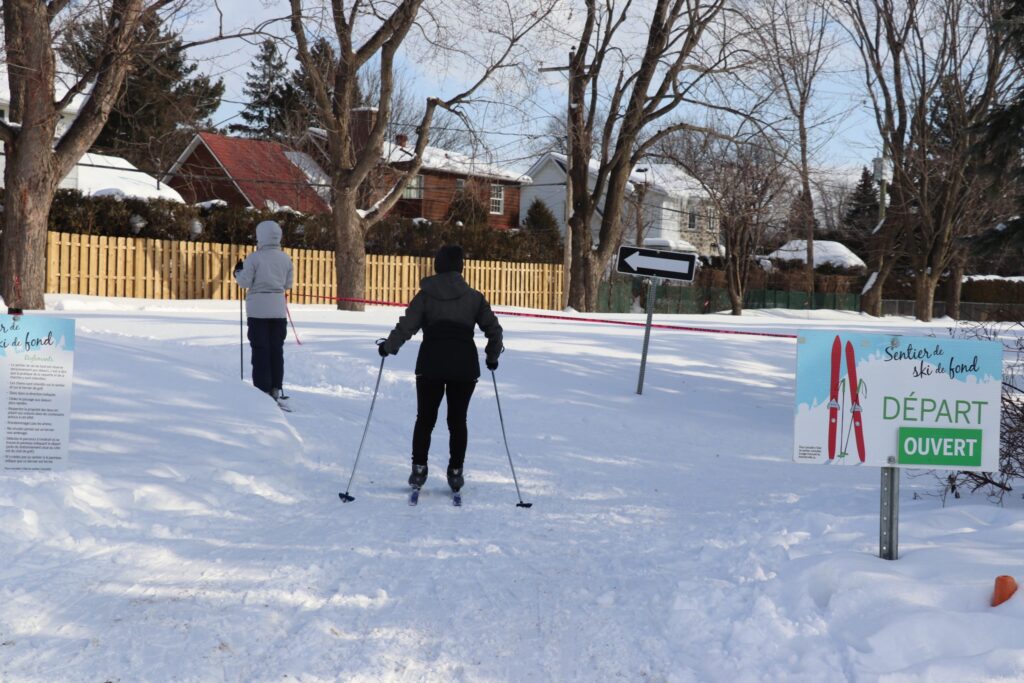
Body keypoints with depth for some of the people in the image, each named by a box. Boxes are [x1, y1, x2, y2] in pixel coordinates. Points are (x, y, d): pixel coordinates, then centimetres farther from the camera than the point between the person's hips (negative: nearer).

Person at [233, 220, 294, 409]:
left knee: (260, 349, 1)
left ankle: (263, 391, -1)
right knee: (277, 349, 10)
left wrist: (238, 272, 10)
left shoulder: (254, 258, -11)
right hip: (278, 309, 3)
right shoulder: (285, 259, 2)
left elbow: (245, 282, -9)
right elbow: (288, 284, 7)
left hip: (258, 309, -3)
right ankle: (276, 390, 11)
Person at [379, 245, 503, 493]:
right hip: (465, 364, 1)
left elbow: (407, 326, -3)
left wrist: (388, 346, 12)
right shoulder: (473, 297, 6)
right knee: (458, 420, 10)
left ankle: (419, 469, 6)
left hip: (431, 363, -1)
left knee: (425, 418, 10)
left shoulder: (426, 295, 2)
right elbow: (493, 328, 5)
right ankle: (455, 472, 10)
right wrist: (492, 357, 20)